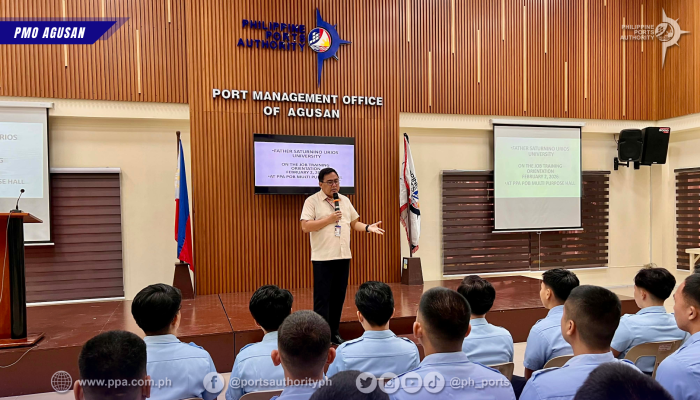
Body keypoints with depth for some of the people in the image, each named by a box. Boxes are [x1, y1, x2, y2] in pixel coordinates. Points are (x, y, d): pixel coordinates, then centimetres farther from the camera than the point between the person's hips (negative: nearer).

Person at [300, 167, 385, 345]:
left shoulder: (345, 200, 13)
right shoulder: (312, 201, -4)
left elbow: (354, 223, 17)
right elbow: (305, 227, -13)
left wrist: (368, 227, -2)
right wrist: (329, 219, -15)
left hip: (343, 257, 6)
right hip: (323, 258, -5)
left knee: (338, 296, 11)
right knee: (322, 297, -2)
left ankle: (334, 332, 23)